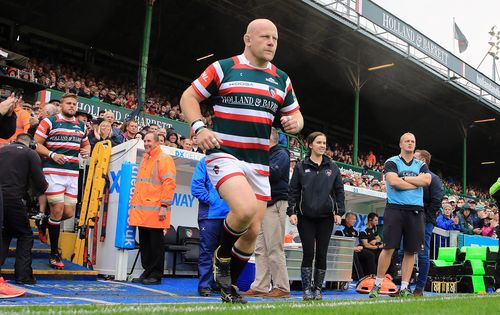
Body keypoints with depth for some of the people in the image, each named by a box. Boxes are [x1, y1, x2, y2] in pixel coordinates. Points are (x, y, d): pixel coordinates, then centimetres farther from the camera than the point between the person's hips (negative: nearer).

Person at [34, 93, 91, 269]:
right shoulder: (49, 122, 1)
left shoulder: (81, 125, 17)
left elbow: (85, 144, 30)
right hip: (53, 172, -5)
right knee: (58, 210, -9)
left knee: (69, 213, 2)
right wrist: (52, 155, -16)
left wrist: (86, 151, 7)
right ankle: (54, 253, 5)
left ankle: (47, 223, 36)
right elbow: (36, 144, -1)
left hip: (73, 174, 5)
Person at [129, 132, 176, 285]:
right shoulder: (145, 160, 21)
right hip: (141, 212, 8)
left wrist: (164, 206, -19)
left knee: (156, 243, -1)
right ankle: (147, 272, 20)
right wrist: (133, 205, 21)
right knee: (144, 243, 11)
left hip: (155, 211, -8)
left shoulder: (164, 159, -5)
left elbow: (169, 184, -14)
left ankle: (156, 275, 7)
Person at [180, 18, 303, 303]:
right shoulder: (223, 68, 0)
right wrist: (199, 127, -14)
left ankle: (230, 286, 29)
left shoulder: (282, 79, 13)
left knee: (253, 232, 6)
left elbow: (295, 115, 21)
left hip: (260, 164, 6)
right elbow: (189, 97, 3)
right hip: (224, 154, -5)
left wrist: (295, 123, -4)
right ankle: (222, 255, 4)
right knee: (246, 210, -29)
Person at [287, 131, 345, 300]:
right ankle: (307, 289, 6)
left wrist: (339, 212, 1)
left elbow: (339, 190, 9)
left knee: (321, 254, 4)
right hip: (305, 217, -1)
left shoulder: (332, 167, 8)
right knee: (308, 253, -3)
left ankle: (318, 289, 15)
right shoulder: (301, 167, 4)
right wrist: (292, 212, -5)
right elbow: (293, 191, 3)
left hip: (326, 217, 2)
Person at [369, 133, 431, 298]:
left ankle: (404, 288, 12)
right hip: (395, 208, -4)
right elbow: (393, 181, -13)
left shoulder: (421, 165, 17)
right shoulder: (391, 162, 5)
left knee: (410, 251, 4)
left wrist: (404, 178, -6)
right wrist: (417, 182, -3)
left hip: (416, 210, 4)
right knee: (388, 248, -5)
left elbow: (427, 180, -4)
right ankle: (377, 285, 5)